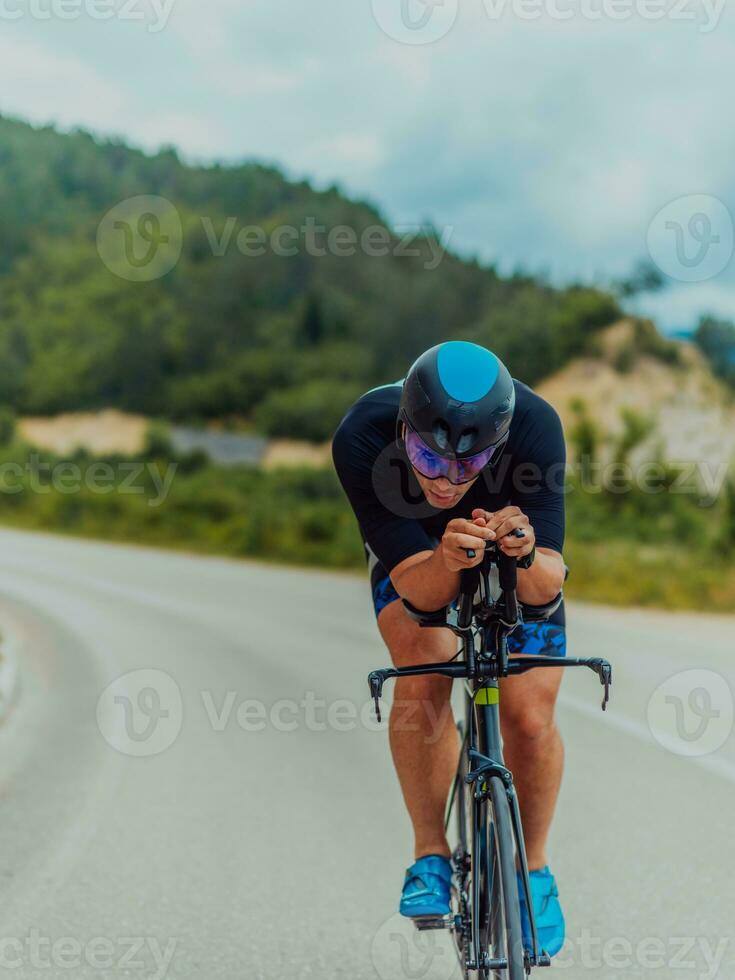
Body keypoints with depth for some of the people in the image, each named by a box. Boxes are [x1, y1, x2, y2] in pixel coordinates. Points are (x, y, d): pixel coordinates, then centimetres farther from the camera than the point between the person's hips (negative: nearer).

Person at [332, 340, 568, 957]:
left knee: (530, 719, -12)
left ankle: (534, 867, 15)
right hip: (414, 556, 0)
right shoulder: (361, 438, -38)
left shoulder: (534, 426, -38)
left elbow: (547, 585, -38)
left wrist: (527, 556, -59)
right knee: (424, 679, -27)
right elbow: (419, 587, -37)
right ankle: (432, 855, -8)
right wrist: (449, 561, -59)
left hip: (519, 565, 0)